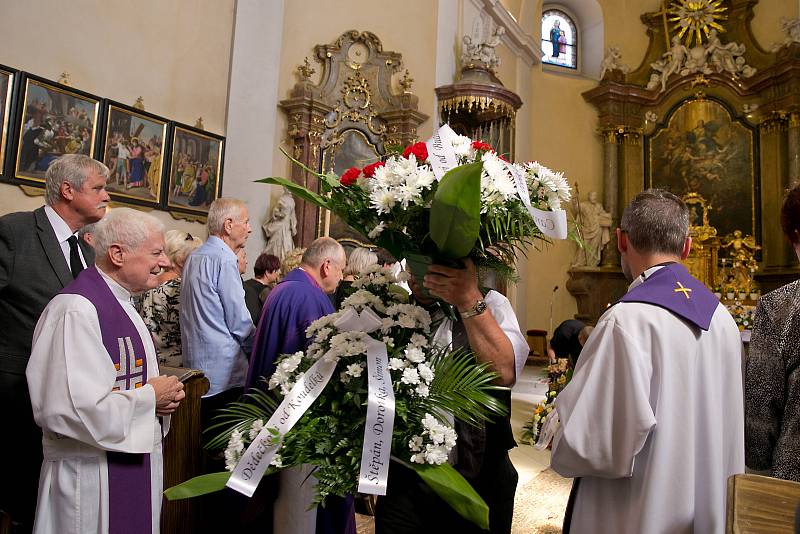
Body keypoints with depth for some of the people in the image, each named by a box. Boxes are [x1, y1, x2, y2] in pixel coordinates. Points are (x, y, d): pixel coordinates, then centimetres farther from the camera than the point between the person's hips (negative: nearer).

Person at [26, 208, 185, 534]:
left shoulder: (119, 302, 8)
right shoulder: (77, 311, -22)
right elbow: (67, 409, -30)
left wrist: (163, 395, 0)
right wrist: (150, 398, -18)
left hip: (132, 460, 9)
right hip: (92, 476, -9)